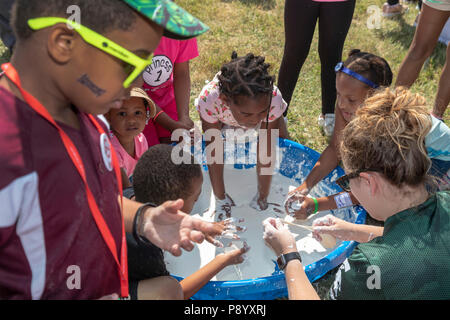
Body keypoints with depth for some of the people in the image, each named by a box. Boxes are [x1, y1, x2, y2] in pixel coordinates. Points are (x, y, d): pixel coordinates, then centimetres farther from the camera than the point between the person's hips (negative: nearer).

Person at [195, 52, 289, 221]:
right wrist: (221, 198, -24)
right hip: (223, 120, 0)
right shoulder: (209, 99, -44)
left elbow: (266, 155, -33)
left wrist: (262, 197, -23)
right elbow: (213, 154, -33)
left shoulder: (273, 99, -43)